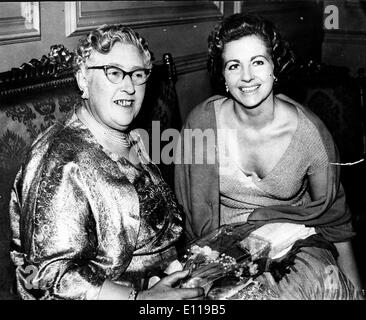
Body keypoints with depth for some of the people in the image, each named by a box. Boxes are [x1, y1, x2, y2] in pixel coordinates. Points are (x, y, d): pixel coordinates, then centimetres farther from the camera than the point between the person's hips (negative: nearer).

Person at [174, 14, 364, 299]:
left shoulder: (310, 132, -11)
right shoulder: (202, 121, -11)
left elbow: (333, 214, 2)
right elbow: (193, 207, -3)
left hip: (298, 241, 1)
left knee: (324, 283, -27)